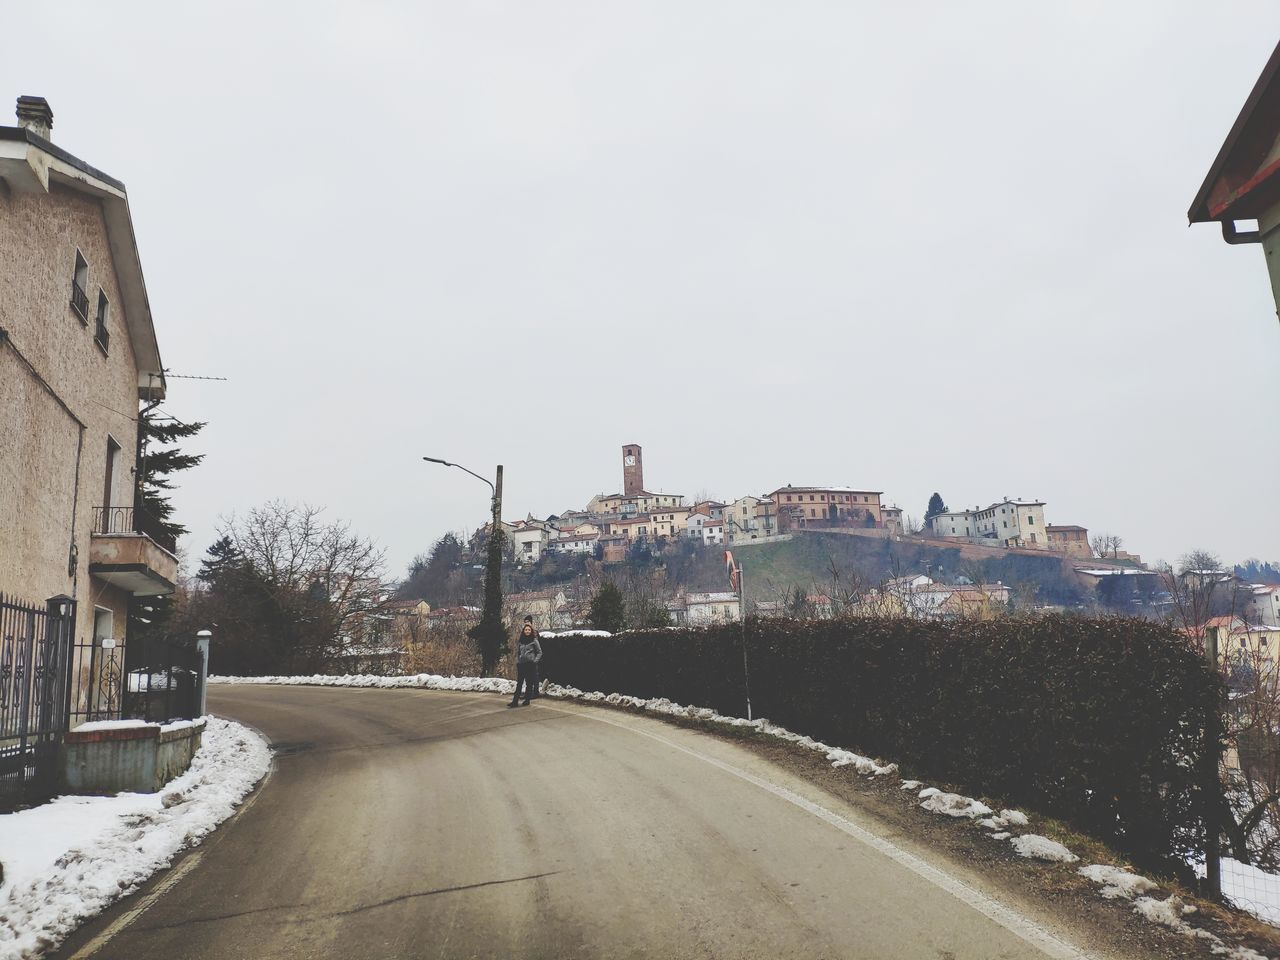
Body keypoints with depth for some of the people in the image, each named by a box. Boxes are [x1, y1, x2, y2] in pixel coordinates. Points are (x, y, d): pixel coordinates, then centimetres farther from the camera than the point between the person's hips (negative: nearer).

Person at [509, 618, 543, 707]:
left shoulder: (534, 641, 1)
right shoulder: (520, 641, 12)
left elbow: (539, 652, 1)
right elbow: (517, 652, 19)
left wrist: (535, 661, -9)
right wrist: (517, 662, 9)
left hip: (530, 664, -3)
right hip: (521, 664, 4)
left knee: (529, 683, 0)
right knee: (519, 683, -1)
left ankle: (527, 700, 8)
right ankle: (515, 701, -4)